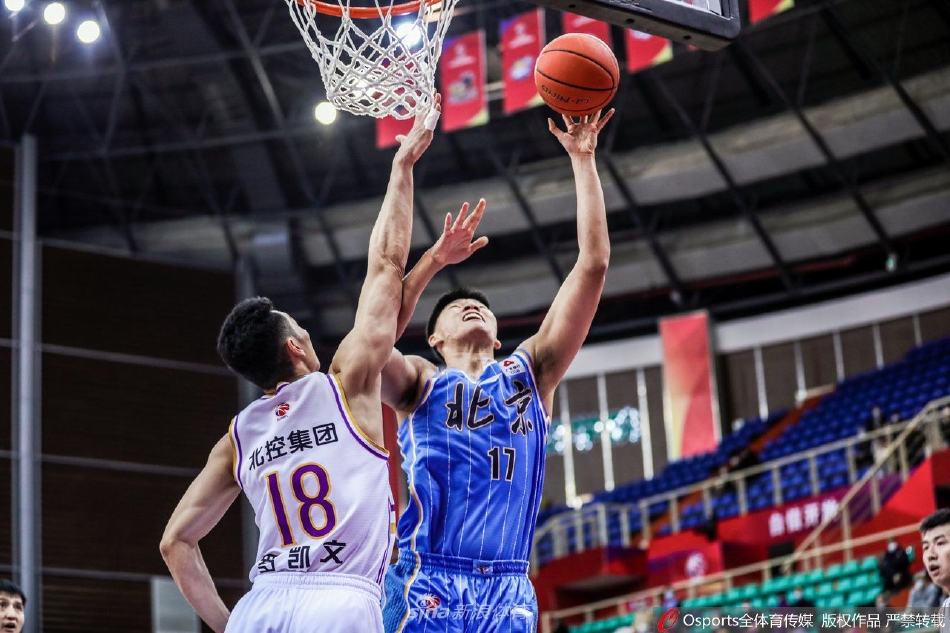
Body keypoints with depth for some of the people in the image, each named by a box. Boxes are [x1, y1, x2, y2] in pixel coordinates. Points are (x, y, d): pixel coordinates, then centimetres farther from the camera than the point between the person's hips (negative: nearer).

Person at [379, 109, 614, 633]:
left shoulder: (529, 374, 18)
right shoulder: (419, 386, 11)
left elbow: (593, 264, 12)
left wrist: (583, 160, 8)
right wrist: (432, 262, -15)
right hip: (425, 589, -2)